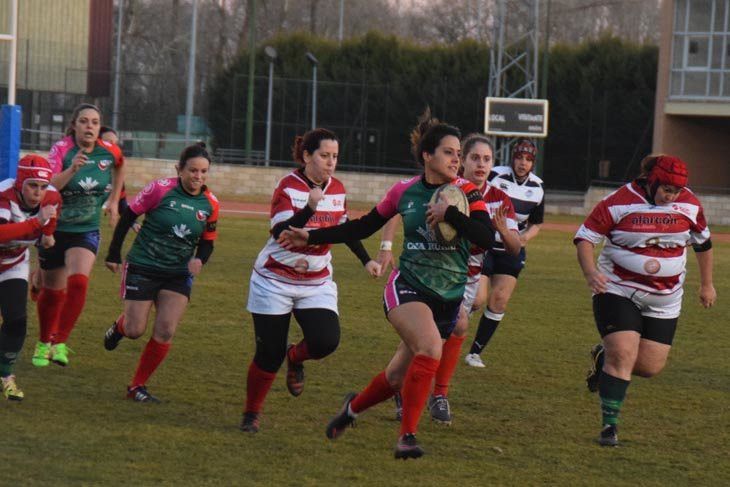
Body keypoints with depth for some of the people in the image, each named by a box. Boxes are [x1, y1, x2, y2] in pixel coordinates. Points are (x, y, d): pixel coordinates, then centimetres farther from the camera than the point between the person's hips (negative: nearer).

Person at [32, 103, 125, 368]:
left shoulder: (109, 151, -7)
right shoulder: (61, 149, -17)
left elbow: (119, 167, 19)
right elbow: (48, 186, -33)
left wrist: (114, 201, 18)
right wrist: (72, 170, -48)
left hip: (86, 231, 1)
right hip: (55, 229, -1)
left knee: (78, 281, -23)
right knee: (52, 291, 11)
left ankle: (60, 343, -15)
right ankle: (44, 343, 35)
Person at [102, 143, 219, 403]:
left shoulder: (210, 204, -2)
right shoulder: (160, 189, -15)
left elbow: (207, 241, 9)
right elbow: (128, 216, -5)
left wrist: (199, 259, -13)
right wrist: (114, 254, -1)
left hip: (179, 274, 3)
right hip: (142, 268, -3)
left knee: (165, 333, -9)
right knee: (135, 331, -1)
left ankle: (137, 386, 7)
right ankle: (120, 325, 38)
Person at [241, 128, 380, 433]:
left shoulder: (337, 189, 4)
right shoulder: (289, 186, -13)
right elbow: (281, 232, -25)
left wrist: (366, 260, 17)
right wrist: (310, 207, -37)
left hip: (318, 283, 4)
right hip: (275, 280, -4)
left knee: (327, 341, -19)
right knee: (269, 355, -3)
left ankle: (295, 358, 16)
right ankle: (251, 413, 19)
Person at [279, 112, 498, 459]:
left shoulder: (466, 193, -5)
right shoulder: (405, 192, 0)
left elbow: (487, 238, -18)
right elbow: (364, 227, 13)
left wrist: (450, 214, -25)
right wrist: (312, 237, 13)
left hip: (448, 298, 1)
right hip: (407, 287, -1)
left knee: (399, 376, 8)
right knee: (430, 349, -29)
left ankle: (354, 407, 40)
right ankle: (407, 436, -22)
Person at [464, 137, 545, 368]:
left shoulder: (537, 188, 1)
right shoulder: (495, 177, -14)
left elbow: (536, 223, 13)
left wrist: (525, 236, -8)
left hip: (512, 250, 4)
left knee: (500, 300, -4)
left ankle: (475, 352, 9)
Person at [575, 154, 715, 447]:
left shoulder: (689, 205, -2)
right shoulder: (618, 203, -14)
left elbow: (702, 242, 15)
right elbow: (584, 237, -10)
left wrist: (706, 284, 21)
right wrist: (590, 271, -27)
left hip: (664, 300, 4)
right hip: (618, 290, -4)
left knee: (650, 367, 2)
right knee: (623, 355, -19)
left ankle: (604, 358, 34)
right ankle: (610, 424, -8)